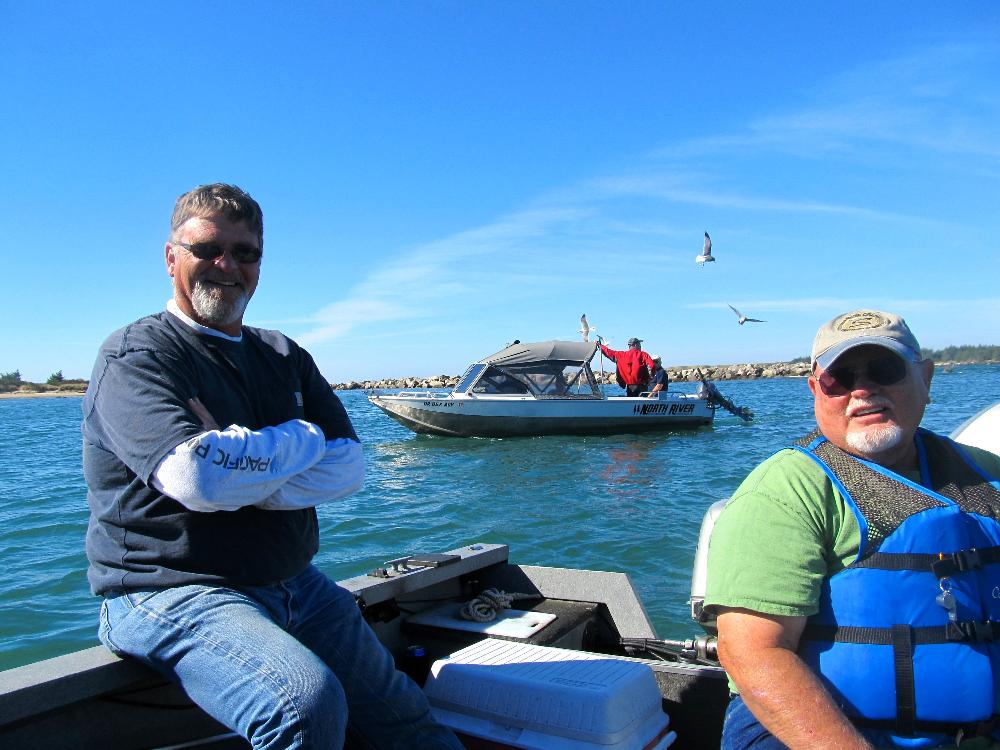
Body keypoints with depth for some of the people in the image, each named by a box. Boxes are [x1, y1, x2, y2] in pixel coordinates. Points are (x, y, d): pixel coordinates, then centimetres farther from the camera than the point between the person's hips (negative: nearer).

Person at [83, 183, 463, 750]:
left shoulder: (285, 357, 11)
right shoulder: (136, 356, -8)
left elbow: (348, 468, -2)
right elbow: (195, 476, -27)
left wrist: (240, 479, -16)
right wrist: (302, 439, -10)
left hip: (294, 585, 7)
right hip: (173, 593, -6)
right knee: (307, 701, -31)